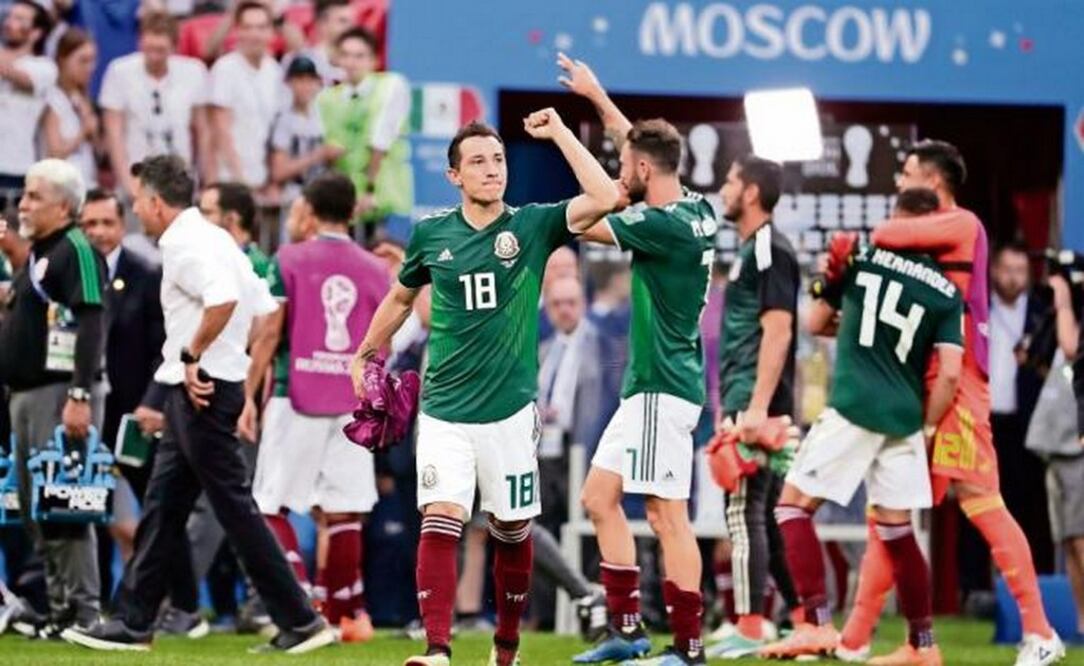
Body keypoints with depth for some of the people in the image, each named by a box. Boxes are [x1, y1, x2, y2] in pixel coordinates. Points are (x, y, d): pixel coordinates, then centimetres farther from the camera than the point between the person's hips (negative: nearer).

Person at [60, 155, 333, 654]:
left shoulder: (184, 244, -14)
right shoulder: (213, 239, 16)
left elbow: (223, 298, -32)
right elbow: (264, 310, 17)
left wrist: (192, 356, -22)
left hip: (200, 389, -10)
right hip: (194, 393, 10)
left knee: (234, 508, -7)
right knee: (161, 509, 12)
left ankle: (300, 621, -5)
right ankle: (132, 623, 16)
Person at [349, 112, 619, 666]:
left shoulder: (533, 226, -2)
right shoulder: (431, 234, 3)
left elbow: (604, 198, -17)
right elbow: (400, 297, 22)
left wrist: (558, 133, -14)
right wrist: (365, 355, 24)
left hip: (510, 410, 0)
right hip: (444, 412, 0)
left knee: (512, 532, 9)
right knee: (440, 522, -15)